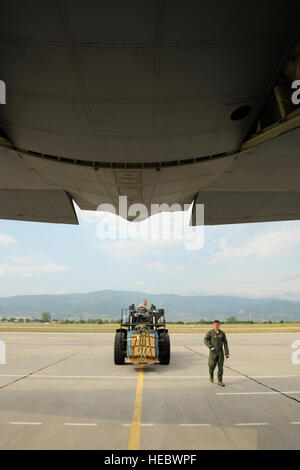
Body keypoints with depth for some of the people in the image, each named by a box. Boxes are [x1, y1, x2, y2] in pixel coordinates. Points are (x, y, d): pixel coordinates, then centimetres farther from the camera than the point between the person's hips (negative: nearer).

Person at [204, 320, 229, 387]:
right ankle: (211, 375, 31)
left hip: (220, 351, 2)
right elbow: (206, 340, -4)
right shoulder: (210, 332, -6)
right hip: (213, 351, -2)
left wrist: (227, 353, -1)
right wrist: (210, 347, -18)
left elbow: (225, 343, 4)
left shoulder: (222, 333, 2)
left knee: (220, 366, 0)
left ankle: (220, 381, 10)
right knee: (212, 365, -2)